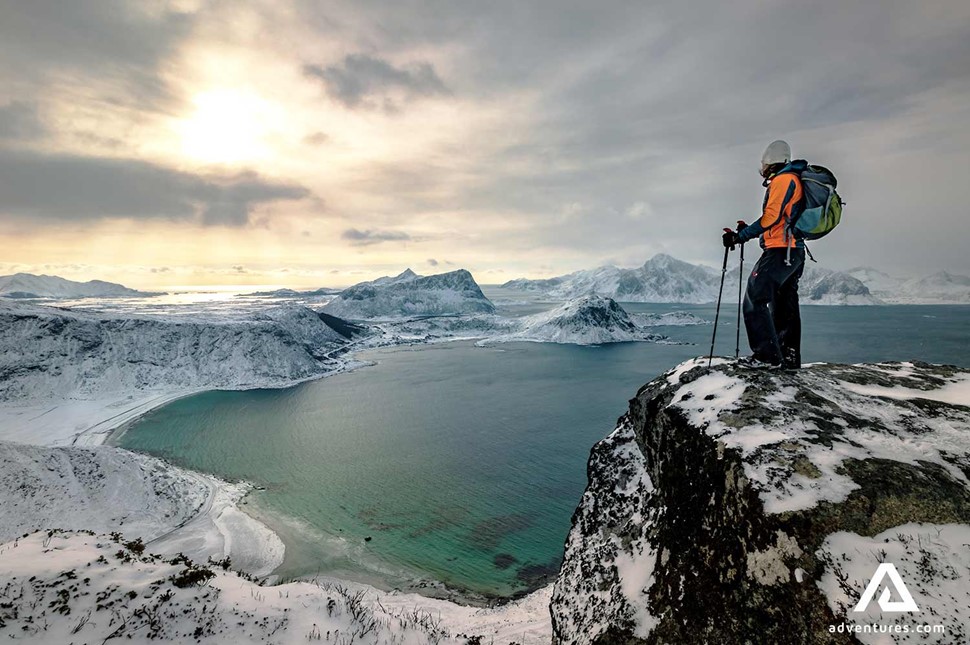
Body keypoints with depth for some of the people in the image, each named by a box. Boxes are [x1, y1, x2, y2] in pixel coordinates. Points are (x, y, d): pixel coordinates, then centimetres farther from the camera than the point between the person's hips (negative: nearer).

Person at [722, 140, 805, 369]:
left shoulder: (783, 179, -7)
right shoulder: (793, 179, 24)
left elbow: (772, 216, -18)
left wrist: (741, 236, -17)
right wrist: (748, 230, 18)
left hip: (780, 250, -10)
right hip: (795, 252, 10)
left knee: (755, 299, -13)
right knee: (785, 306, 12)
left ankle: (767, 354, -16)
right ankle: (789, 358, 17)